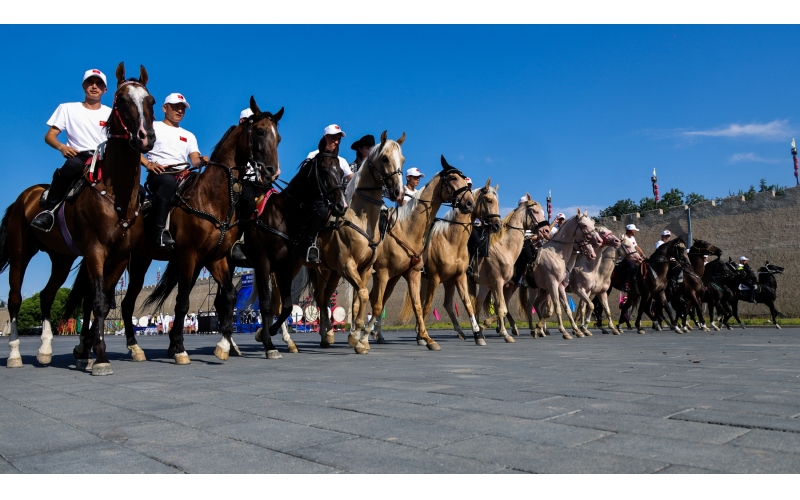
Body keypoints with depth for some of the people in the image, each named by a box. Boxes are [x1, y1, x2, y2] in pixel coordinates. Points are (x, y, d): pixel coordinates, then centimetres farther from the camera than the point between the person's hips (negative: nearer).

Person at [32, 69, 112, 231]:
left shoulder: (110, 113, 16)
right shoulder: (67, 108, 13)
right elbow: (49, 136, 9)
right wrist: (61, 147, -14)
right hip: (78, 156, -1)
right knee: (72, 165, -39)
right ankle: (49, 210, -27)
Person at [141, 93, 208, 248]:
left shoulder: (189, 136, 29)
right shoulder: (153, 127, 16)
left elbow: (195, 160, 15)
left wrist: (202, 160, -9)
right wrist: (148, 164, -13)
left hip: (182, 176, 4)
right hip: (158, 174, -4)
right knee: (168, 181, -40)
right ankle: (159, 231, -41)